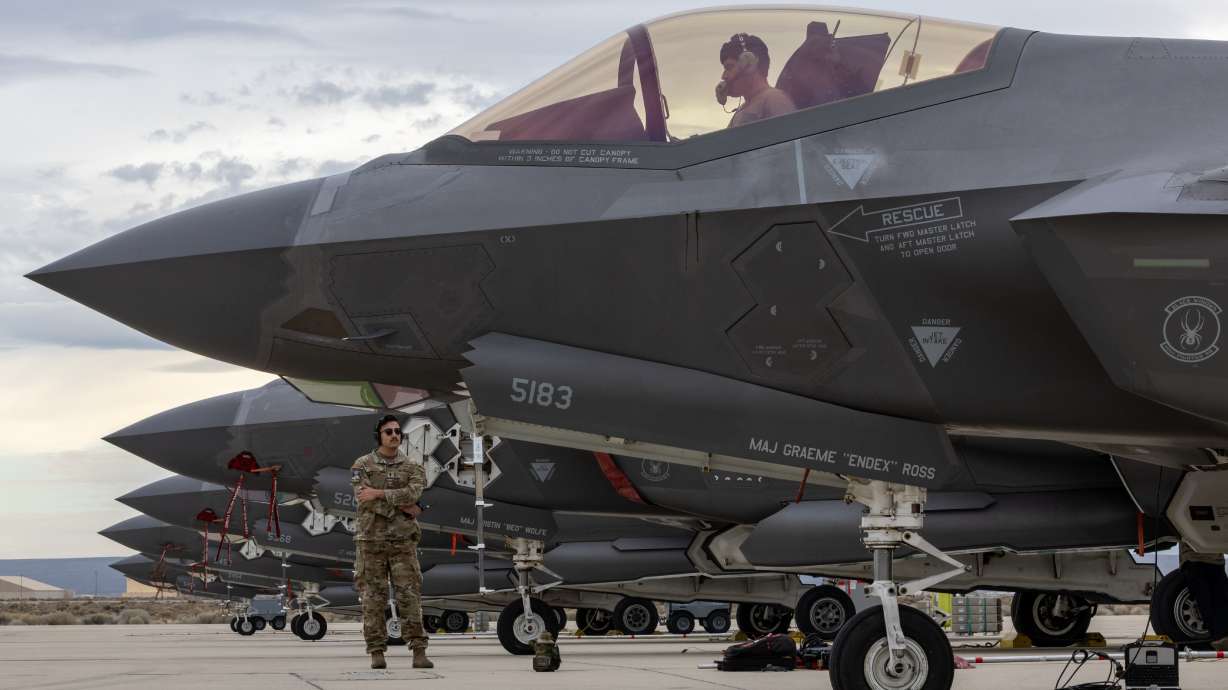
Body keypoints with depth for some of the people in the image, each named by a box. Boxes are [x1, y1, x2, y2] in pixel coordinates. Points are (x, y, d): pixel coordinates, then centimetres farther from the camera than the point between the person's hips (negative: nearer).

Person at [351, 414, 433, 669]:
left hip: (402, 542, 1)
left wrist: (378, 494, -19)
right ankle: (377, 654, 4)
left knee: (409, 595, -5)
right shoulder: (362, 466, 3)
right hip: (371, 540, -1)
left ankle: (419, 653, -7)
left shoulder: (413, 468, 7)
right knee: (373, 598, 1)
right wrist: (403, 508, -13)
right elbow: (365, 501, -12)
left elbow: (413, 493, -14)